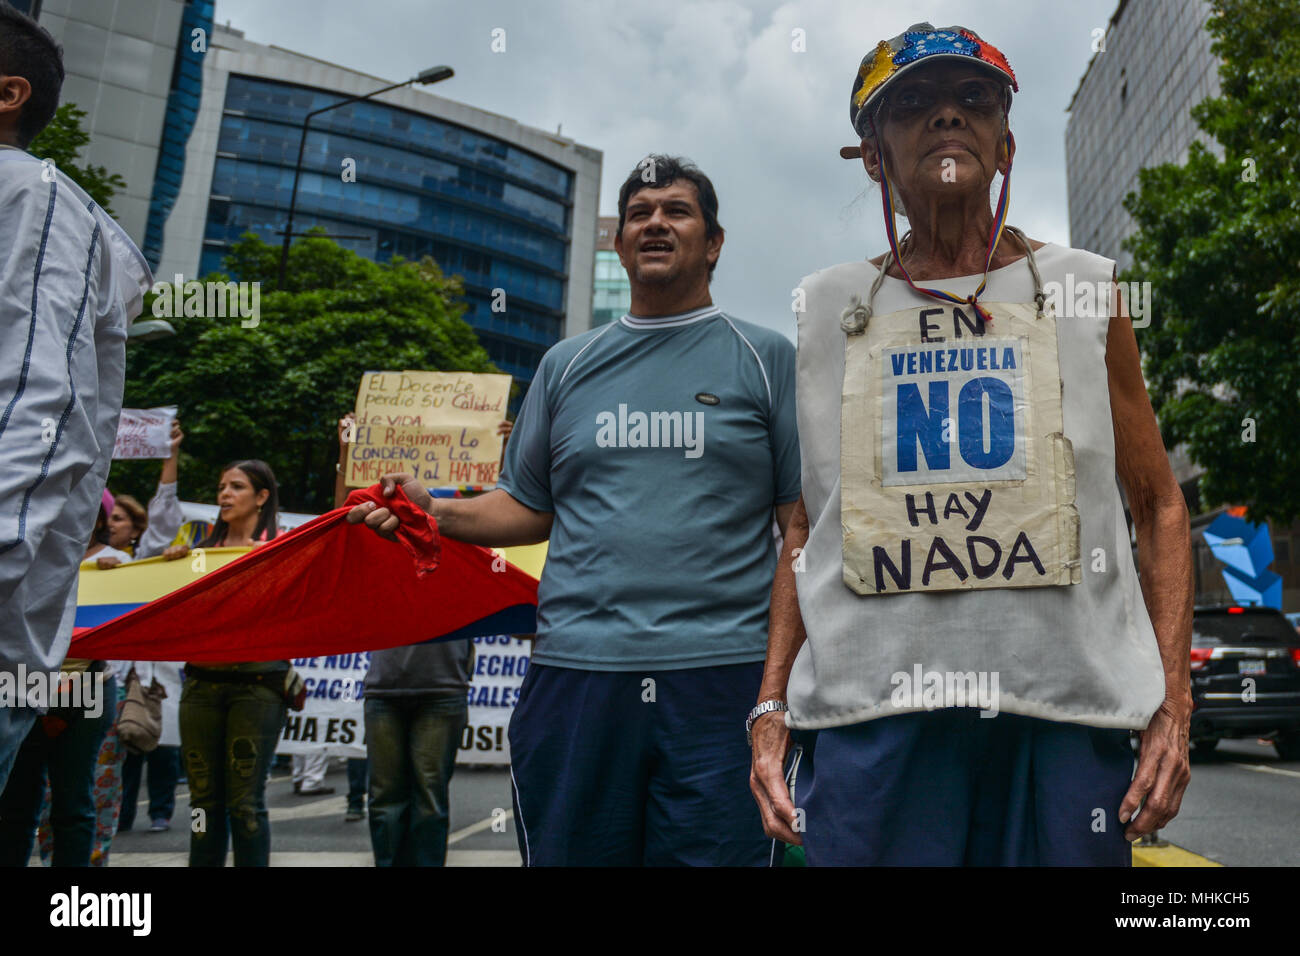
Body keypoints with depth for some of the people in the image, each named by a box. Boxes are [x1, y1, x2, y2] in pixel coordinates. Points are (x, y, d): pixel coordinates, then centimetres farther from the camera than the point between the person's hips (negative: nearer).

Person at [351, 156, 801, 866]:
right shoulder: (567, 365, 16)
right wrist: (434, 511, 1)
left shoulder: (766, 358, 8)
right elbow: (529, 508, 19)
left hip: (721, 674, -2)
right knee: (567, 852, 11)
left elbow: (804, 518, 4)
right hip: (576, 669, 3)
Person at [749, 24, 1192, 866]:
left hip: (1064, 707, 1)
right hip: (868, 710, 0)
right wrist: (772, 708, 5)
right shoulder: (830, 309, 10)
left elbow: (1159, 506, 11)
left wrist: (1173, 703, 0)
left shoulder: (1085, 292, 9)